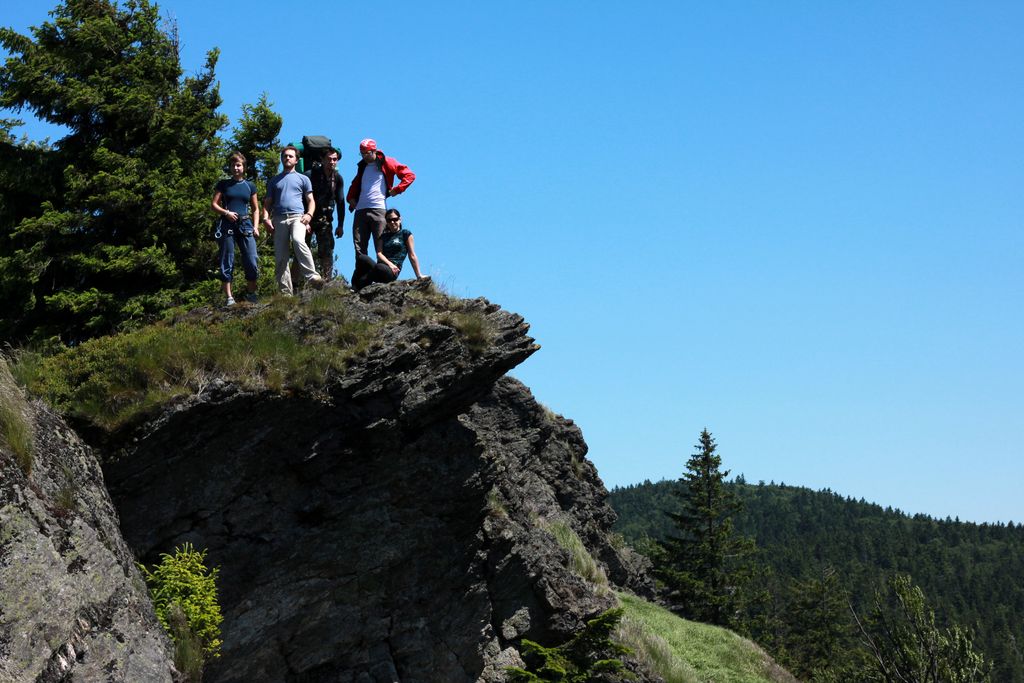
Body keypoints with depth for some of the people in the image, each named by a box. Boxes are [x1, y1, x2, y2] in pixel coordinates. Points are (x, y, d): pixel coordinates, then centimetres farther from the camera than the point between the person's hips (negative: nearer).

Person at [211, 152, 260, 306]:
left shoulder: (250, 186, 12)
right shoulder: (223, 184, 8)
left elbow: (255, 209, 15)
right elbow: (214, 204, 6)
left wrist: (256, 226, 2)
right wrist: (226, 212, -12)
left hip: (245, 225, 1)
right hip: (227, 225, -1)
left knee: (251, 261, -7)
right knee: (227, 262, -2)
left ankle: (251, 295, 5)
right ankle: (229, 297, 0)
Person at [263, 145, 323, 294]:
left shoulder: (303, 179, 18)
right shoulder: (274, 180, 24)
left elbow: (310, 201, 12)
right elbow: (268, 202, 21)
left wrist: (309, 215, -7)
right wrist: (266, 218, 3)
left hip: (297, 217, -3)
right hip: (279, 219, 3)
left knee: (298, 240, -34)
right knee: (280, 258, -4)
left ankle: (312, 276, -39)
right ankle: (285, 292, -3)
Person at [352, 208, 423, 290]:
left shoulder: (406, 234, 13)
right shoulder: (384, 236, 25)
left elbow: (412, 256, 8)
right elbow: (379, 253, 10)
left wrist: (419, 275, 3)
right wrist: (389, 264, -11)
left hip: (392, 272, -5)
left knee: (379, 267, -41)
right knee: (361, 257, -26)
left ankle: (358, 289, -31)